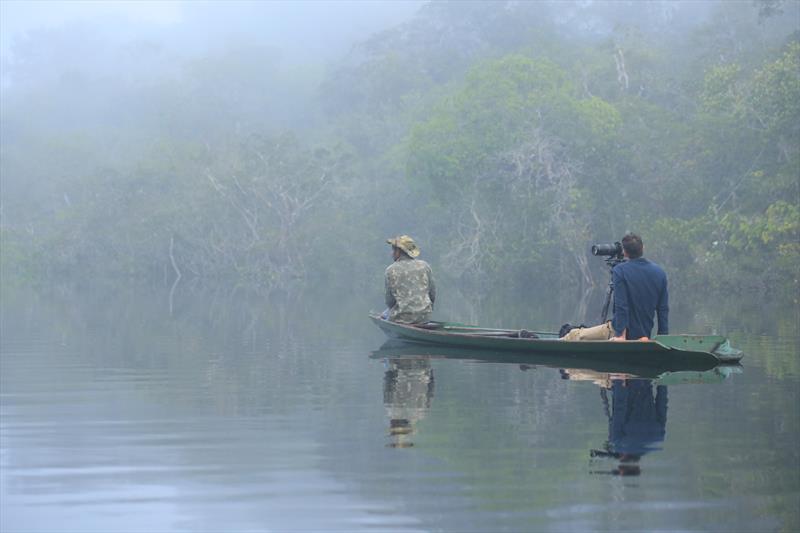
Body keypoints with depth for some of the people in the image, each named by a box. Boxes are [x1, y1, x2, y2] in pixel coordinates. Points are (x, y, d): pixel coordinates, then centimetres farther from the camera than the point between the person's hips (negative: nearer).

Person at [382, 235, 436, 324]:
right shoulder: (424, 266, 2)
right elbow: (432, 294, 5)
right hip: (424, 318, 4)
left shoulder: (391, 270, -7)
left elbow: (390, 301, -5)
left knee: (384, 315, 28)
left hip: (401, 318, -4)